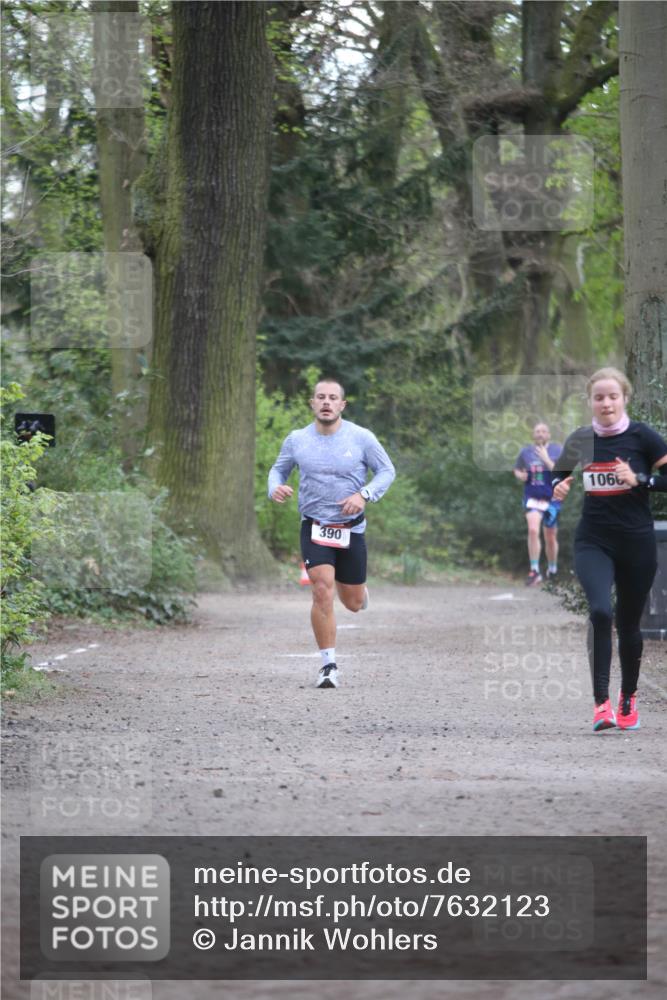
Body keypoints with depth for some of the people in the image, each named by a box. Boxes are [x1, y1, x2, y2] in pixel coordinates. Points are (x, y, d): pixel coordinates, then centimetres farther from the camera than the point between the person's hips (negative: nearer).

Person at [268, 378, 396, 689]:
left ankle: (357, 589, 50)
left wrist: (365, 495, -15)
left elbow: (387, 471, 2)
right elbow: (278, 469, 13)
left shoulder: (361, 438, -6)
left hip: (351, 528, 1)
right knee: (322, 591, -19)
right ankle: (328, 665, -9)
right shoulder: (296, 440, -2)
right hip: (314, 527, -1)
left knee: (353, 603, 10)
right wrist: (275, 488, -11)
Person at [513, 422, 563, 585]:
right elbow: (517, 470, 17)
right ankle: (534, 571, -19)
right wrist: (520, 475, -6)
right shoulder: (526, 452, 3)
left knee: (551, 538, 11)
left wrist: (547, 460, -24)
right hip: (532, 498, 0)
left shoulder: (557, 451, -4)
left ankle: (552, 569, 33)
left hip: (552, 499, 0)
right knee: (533, 530, -22)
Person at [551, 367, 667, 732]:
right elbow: (560, 475, 21)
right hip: (593, 541, 1)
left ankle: (628, 699, 33)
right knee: (600, 611, -22)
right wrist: (559, 486, 0)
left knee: (628, 624, 10)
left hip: (637, 542, -1)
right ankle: (601, 703, -20)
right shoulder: (580, 439, 4)